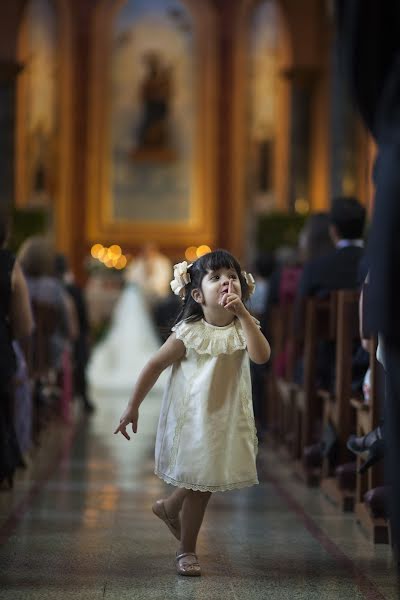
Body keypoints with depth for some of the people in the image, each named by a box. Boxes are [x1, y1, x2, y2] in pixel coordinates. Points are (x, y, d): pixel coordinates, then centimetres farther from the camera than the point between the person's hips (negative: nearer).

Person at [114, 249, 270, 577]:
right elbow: (154, 366, -6)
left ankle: (169, 508, 47)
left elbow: (262, 355, -24)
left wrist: (243, 313, -30)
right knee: (199, 485, 3)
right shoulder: (189, 334, -14)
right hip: (192, 419, -4)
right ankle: (187, 550, 22)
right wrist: (133, 408, -4)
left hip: (228, 420, 4)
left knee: (204, 484, 15)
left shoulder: (242, 328, -5)